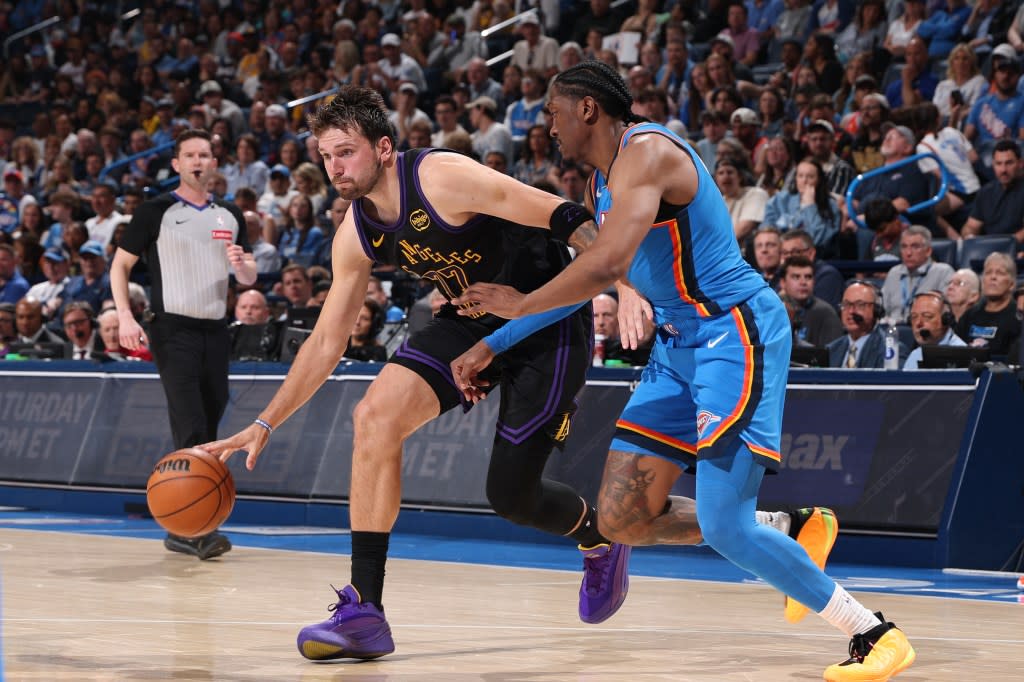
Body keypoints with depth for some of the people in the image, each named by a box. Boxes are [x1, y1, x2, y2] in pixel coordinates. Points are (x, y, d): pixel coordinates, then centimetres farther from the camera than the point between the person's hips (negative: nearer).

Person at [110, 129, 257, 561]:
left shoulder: (230, 216, 13)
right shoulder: (157, 212, -1)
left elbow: (249, 279, 17)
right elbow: (121, 264, 0)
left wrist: (240, 264, -7)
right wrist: (125, 317, -13)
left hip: (215, 331, 6)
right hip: (173, 328, -6)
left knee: (207, 430, 7)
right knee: (190, 428, -16)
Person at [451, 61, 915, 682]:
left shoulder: (646, 152, -16)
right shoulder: (602, 179, 16)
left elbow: (606, 266, -29)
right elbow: (600, 275, 23)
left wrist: (521, 304, -14)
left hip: (735, 331, -10)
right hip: (680, 344, 10)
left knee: (724, 527, -18)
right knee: (622, 520, 4)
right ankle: (792, 535, 18)